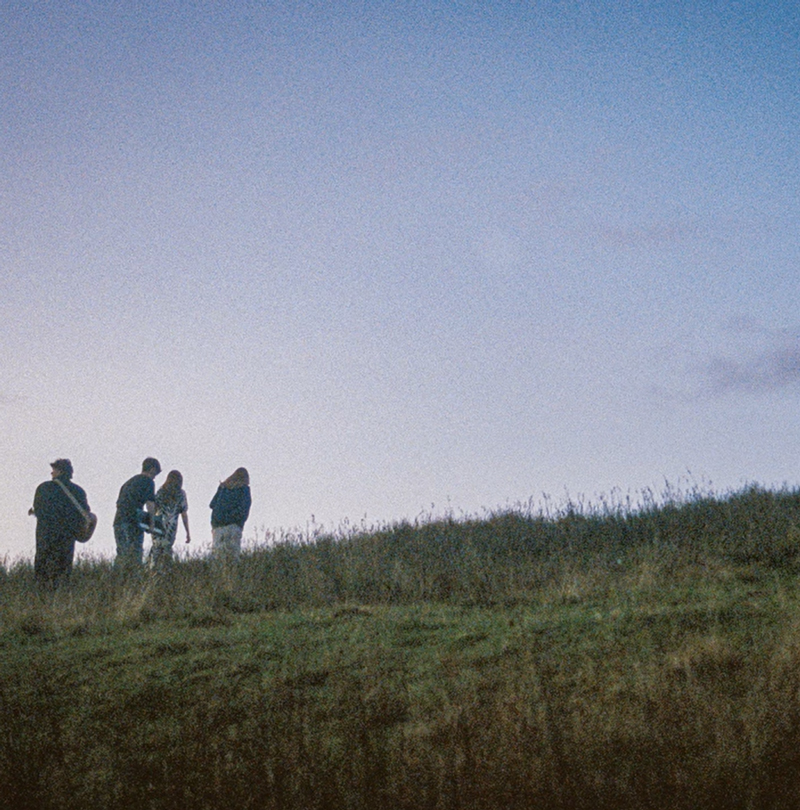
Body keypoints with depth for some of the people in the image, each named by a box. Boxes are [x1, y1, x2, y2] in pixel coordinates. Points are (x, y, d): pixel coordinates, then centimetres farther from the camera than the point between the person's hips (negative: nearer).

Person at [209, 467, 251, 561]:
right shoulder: (244, 488, 4)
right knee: (232, 553, -6)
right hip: (233, 525, -4)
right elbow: (244, 507, -6)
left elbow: (212, 504, 15)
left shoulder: (223, 486, 16)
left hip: (217, 525, 4)